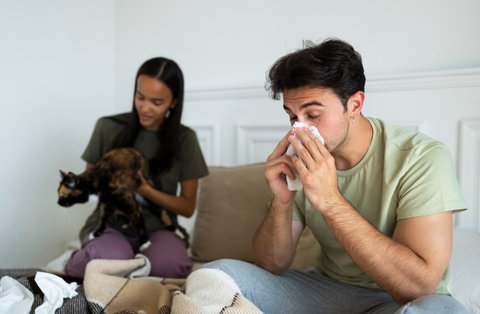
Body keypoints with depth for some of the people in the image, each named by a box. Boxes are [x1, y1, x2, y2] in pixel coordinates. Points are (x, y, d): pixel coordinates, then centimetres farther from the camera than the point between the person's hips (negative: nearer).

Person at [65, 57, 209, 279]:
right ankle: (76, 263, 0)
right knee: (112, 258, -36)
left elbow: (188, 206, 1)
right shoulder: (108, 127, -3)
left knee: (172, 265, -34)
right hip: (109, 223, 0)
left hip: (156, 227, 1)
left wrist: (146, 190, -16)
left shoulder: (184, 139, -2)